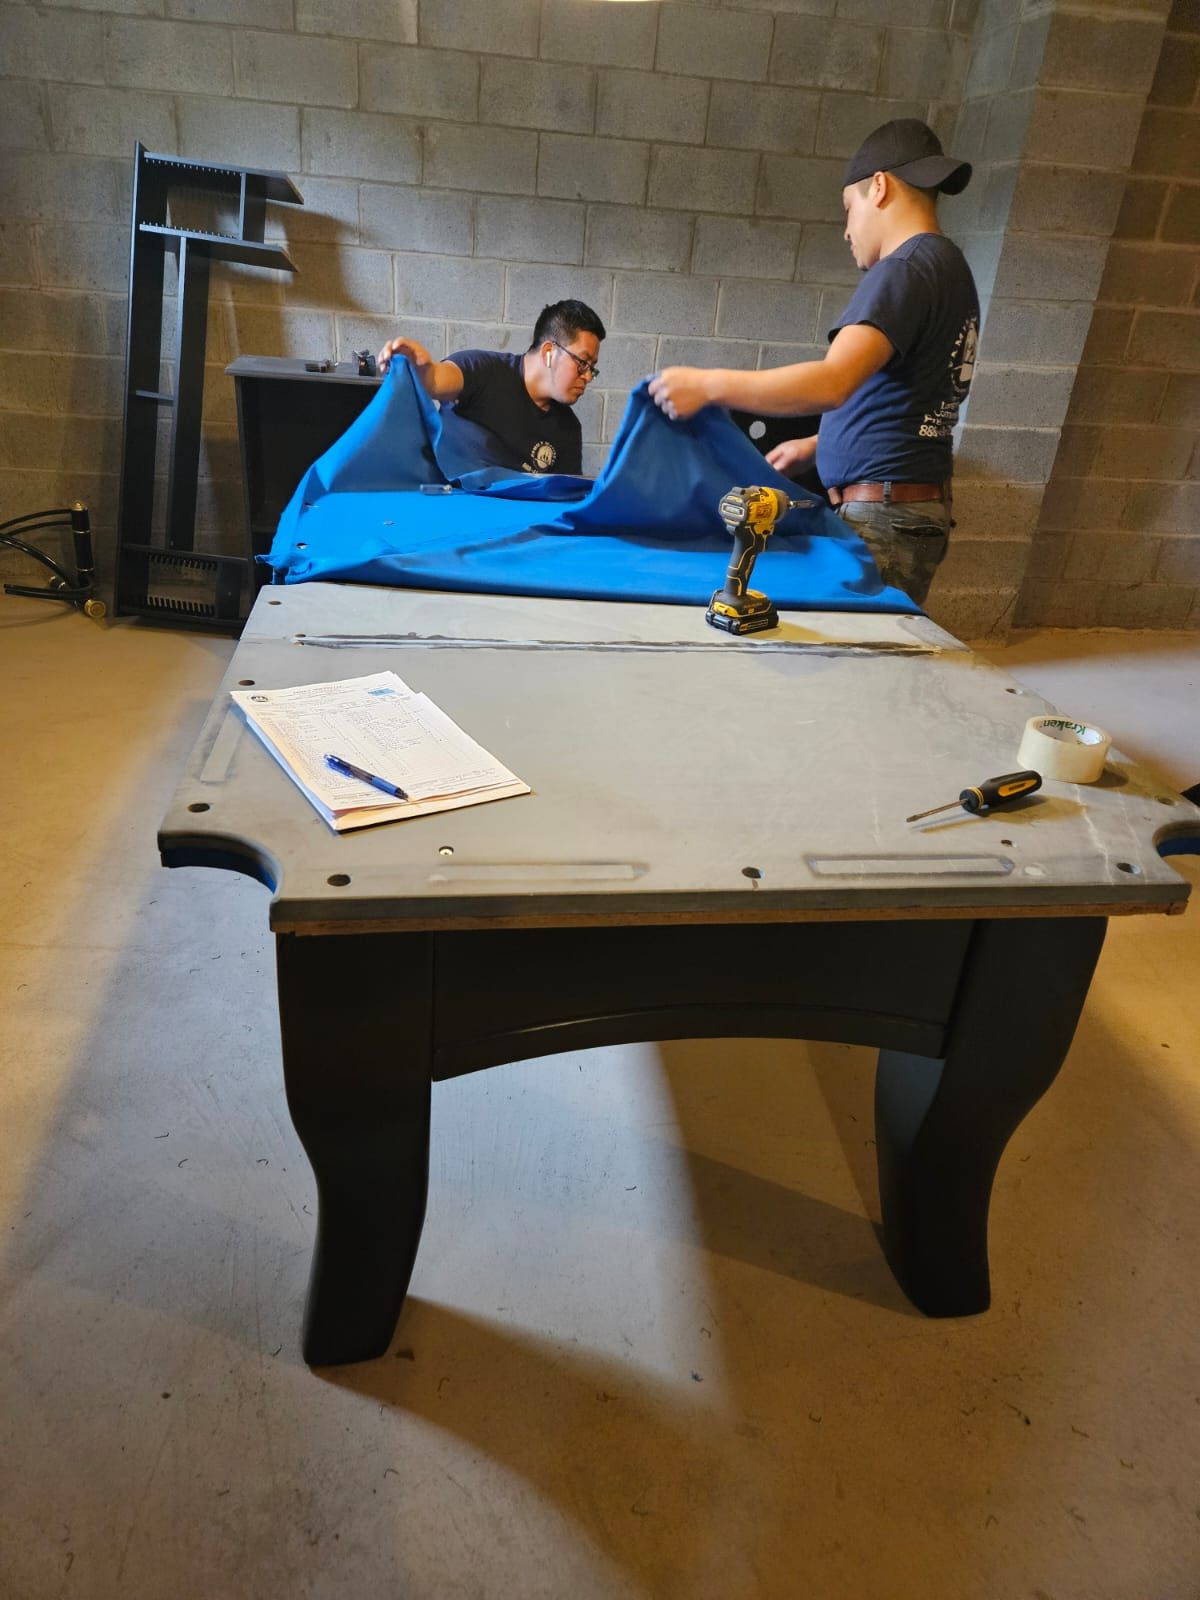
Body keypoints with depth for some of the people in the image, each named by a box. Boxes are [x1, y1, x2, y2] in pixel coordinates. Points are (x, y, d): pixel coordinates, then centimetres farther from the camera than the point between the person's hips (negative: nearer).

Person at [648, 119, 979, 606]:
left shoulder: (906, 269, -12)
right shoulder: (951, 268, 19)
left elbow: (832, 383, -26)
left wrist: (708, 385, -22)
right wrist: (818, 445, 23)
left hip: (882, 516, -10)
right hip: (922, 508, 10)